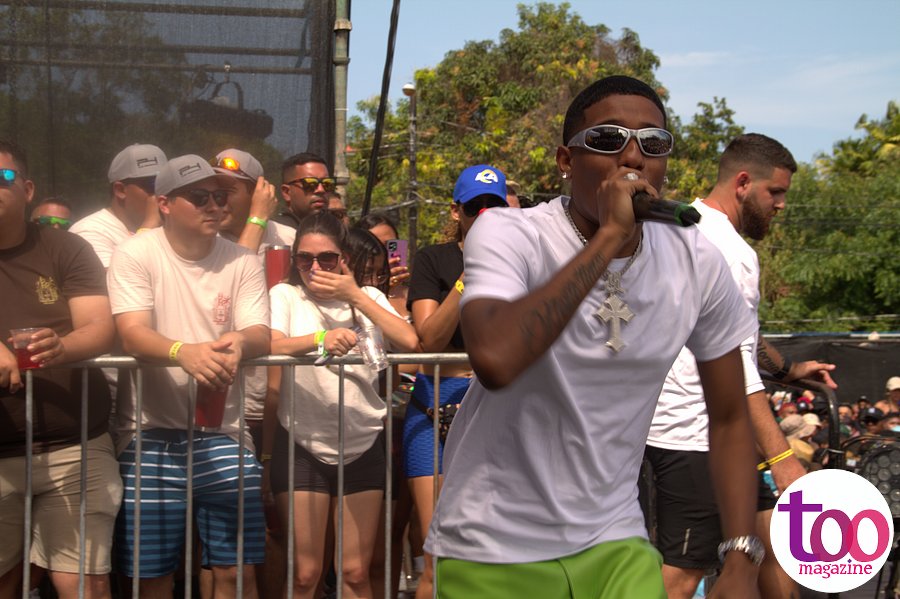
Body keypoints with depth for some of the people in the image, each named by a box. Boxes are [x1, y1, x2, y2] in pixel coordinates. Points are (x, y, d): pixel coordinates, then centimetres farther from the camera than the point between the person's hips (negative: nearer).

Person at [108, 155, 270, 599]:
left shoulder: (242, 262, 6)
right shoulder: (136, 254, -3)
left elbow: (261, 335, -5)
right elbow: (132, 334, -16)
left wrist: (238, 342, -31)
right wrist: (184, 352, -38)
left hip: (222, 432, 2)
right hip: (151, 435, -2)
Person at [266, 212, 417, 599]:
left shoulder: (367, 298, 9)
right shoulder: (285, 295, 2)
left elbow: (409, 342, -8)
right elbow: (270, 346, -18)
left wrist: (355, 296, -10)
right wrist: (320, 338, -35)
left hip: (364, 443, 2)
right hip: (302, 444, -2)